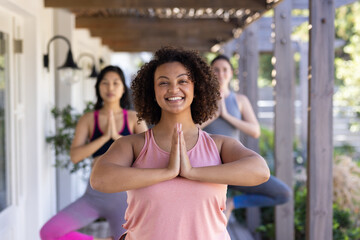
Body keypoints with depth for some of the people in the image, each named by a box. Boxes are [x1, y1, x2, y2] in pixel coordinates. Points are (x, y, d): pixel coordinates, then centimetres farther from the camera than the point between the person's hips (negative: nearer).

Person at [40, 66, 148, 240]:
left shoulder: (134, 119, 4)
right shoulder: (88, 120, 4)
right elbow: (75, 156, -7)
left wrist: (117, 136, -15)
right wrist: (105, 137, -14)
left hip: (124, 193, -1)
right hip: (95, 194, 1)